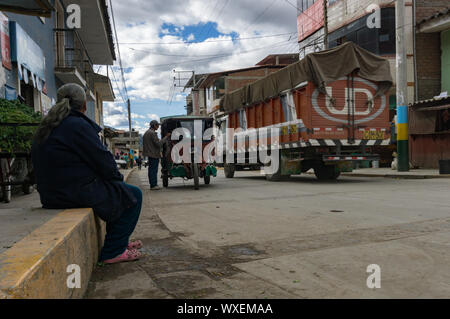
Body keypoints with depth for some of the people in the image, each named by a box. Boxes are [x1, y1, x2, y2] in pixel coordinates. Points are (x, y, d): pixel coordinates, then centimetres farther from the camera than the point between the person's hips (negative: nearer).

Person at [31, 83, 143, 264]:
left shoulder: (44, 129, 14)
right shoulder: (78, 125, -16)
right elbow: (103, 160, -16)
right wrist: (118, 179, 4)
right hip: (79, 194, -10)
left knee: (117, 192, 27)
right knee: (133, 195, 4)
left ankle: (119, 242, 34)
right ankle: (112, 252, 5)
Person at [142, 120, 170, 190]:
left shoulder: (146, 132, 16)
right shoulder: (153, 133, -17)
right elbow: (158, 143, -21)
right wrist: (166, 137, -16)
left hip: (149, 153, 10)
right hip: (154, 154, -10)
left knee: (151, 169, 13)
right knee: (154, 170, -6)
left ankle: (152, 184, 19)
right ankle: (153, 185, -3)